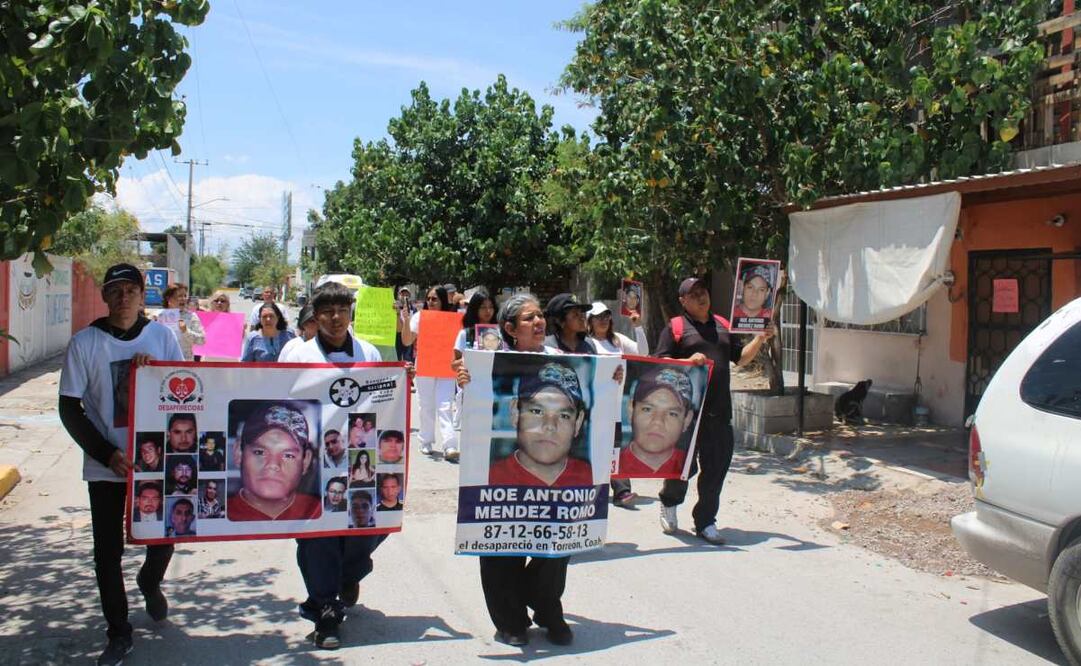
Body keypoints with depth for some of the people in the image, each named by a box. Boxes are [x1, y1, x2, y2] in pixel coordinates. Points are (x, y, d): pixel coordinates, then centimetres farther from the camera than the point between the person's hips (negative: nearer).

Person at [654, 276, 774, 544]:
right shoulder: (675, 327, 2)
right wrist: (688, 361, -20)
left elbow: (741, 358, 21)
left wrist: (759, 339, 6)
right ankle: (669, 502, 31)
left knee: (716, 467, 5)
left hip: (719, 411, 5)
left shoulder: (722, 325, 18)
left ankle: (705, 522, 17)